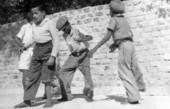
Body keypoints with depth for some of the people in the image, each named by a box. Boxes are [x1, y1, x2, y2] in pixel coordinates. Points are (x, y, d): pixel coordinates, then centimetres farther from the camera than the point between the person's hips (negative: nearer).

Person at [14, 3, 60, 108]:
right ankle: (27, 101, 11)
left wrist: (53, 56, -20)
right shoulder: (34, 25, 7)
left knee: (46, 77, -6)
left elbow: (56, 40, -14)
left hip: (48, 50, -6)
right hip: (37, 49, 6)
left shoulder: (49, 23, -12)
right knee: (32, 76, 5)